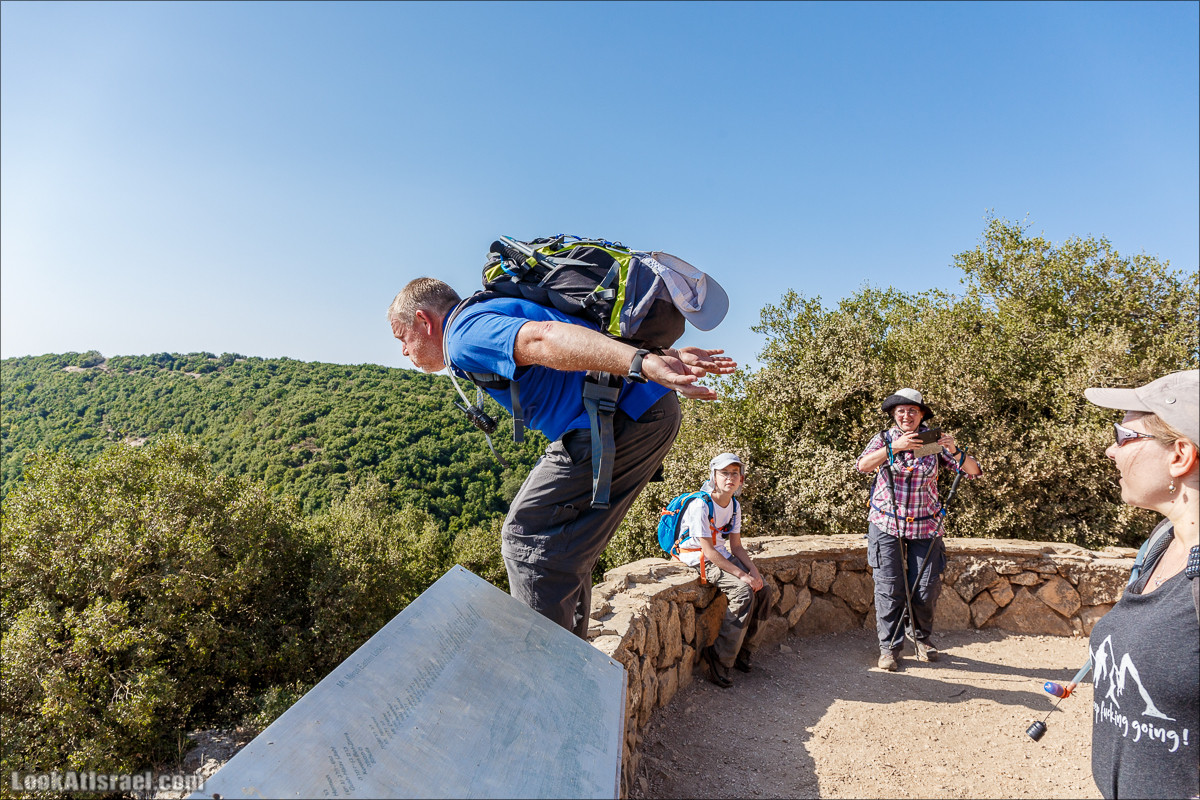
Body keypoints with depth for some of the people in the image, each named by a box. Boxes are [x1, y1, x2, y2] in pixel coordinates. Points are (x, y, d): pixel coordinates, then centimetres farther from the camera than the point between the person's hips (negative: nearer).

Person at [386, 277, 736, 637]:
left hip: (620, 419, -10)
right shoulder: (496, 317, 26)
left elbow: (544, 337, -27)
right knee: (566, 545, 19)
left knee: (528, 537, -4)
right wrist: (666, 355, 18)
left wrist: (642, 363, -40)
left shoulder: (464, 331, -7)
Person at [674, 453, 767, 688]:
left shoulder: (734, 506, 4)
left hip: (721, 554, 8)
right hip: (698, 557, -8)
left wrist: (753, 570, -10)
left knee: (761, 587, -8)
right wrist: (741, 574, -24)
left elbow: (736, 546, 7)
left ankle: (741, 649, 8)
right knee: (743, 591, -25)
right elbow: (708, 550, -23)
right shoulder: (701, 505, -21)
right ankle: (720, 660, -15)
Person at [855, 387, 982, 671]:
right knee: (889, 588, -1)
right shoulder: (884, 440, 1)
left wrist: (955, 451, -23)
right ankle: (889, 647, 12)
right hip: (887, 524, -1)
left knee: (926, 588, 6)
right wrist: (894, 447, -28)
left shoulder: (934, 441, 1)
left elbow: (974, 471, -4)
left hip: (926, 526, 1)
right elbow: (862, 465, -17)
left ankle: (922, 637, 31)